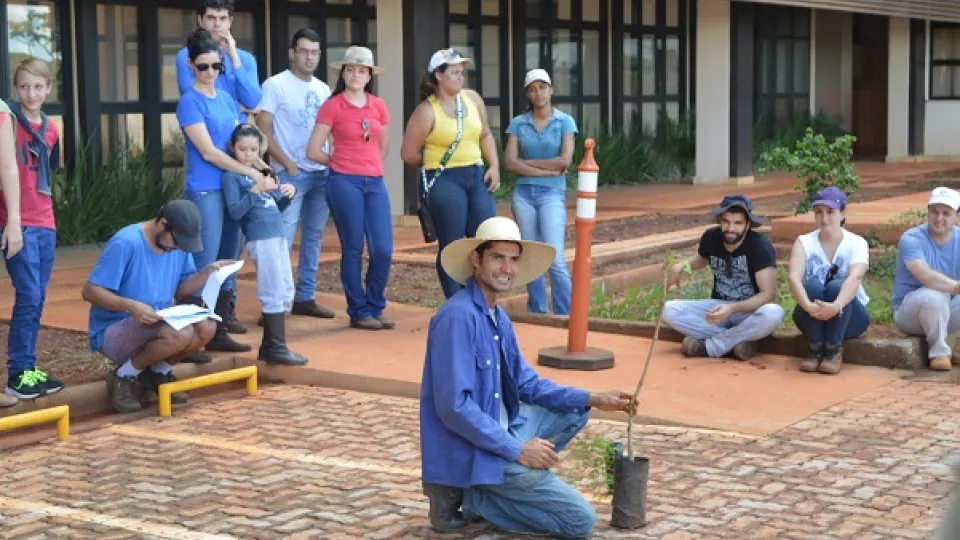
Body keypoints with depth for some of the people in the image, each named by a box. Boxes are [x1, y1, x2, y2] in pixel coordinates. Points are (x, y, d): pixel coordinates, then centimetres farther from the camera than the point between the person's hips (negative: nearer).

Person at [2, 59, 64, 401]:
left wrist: (47, 216, 15)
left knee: (38, 298, 9)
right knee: (28, 296, -8)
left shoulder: (49, 129, 12)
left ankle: (28, 368, 16)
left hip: (45, 223, 6)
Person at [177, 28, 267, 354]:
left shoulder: (226, 100, 14)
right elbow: (208, 152, -14)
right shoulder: (190, 102, -9)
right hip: (205, 191, -8)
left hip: (233, 188, 8)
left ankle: (219, 334, 16)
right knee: (204, 266, -7)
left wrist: (265, 168, 0)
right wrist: (251, 173, -14)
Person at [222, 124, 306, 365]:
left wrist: (288, 193, 2)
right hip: (261, 239, -8)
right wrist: (256, 190, -21)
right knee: (274, 294, -8)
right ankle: (276, 349, -2)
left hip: (278, 237, 8)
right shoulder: (232, 176, -3)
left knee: (286, 293, 11)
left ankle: (268, 346, 19)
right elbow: (235, 211, -14)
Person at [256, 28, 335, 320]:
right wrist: (288, 164, -13)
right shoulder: (275, 85, -4)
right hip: (291, 174, -6)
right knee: (283, 239, -10)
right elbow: (263, 132, -8)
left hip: (322, 173, 6)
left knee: (313, 237, 9)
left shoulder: (323, 89, 13)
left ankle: (305, 297, 17)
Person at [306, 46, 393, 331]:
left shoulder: (378, 106, 11)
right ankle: (359, 313, 11)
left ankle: (375, 309, 16)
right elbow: (313, 151, -2)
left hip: (375, 182, 4)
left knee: (383, 250, -1)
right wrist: (341, 162, 9)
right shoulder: (332, 106, -2)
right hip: (345, 182, -4)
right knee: (353, 250, 1)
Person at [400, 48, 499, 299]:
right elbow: (409, 154, -6)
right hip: (444, 182, -5)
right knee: (452, 247, 1)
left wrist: (494, 166, 6)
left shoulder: (473, 99, 7)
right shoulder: (427, 111, -10)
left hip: (476, 177, 6)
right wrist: (434, 166, 7)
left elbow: (485, 135, 17)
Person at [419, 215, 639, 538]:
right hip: (470, 451, -9)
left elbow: (527, 384, 16)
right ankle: (470, 496, -2)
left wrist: (591, 400, 5)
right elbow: (454, 406, -26)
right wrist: (518, 450, -20)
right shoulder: (459, 316, -22)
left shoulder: (498, 317, 9)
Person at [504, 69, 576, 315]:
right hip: (523, 194, 3)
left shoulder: (565, 122, 2)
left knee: (555, 259, -13)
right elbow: (509, 163, -4)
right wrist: (548, 171, -10)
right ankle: (537, 313, 15)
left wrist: (527, 162, -5)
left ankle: (565, 316, -8)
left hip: (552, 194, -3)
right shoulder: (517, 124, 6)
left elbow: (565, 161, -10)